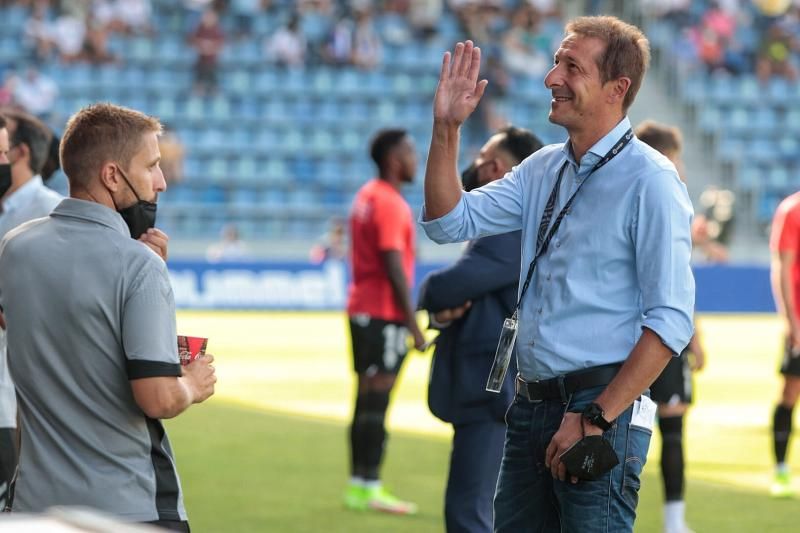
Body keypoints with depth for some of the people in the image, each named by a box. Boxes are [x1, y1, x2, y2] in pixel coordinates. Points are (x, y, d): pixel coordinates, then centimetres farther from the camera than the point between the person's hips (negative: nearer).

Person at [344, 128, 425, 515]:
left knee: (366, 399, 12)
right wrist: (413, 324, -16)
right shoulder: (390, 204, -15)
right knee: (376, 400, -8)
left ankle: (358, 485, 15)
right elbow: (395, 268, -19)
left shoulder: (366, 196, 15)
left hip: (361, 309, 10)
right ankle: (369, 488, -7)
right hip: (385, 315, -10)